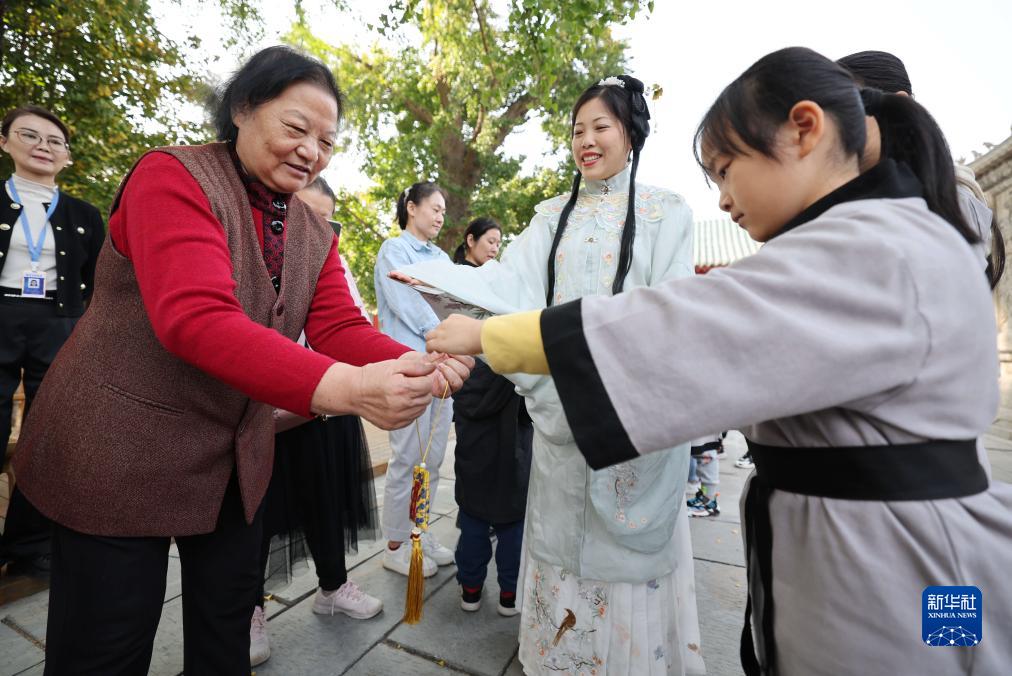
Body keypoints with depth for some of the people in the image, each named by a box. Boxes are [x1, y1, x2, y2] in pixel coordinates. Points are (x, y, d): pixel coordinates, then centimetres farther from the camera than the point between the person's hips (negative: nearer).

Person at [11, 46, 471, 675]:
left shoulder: (315, 234, 4)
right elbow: (196, 318, -31)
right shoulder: (173, 175, -16)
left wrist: (413, 364, -30)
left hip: (238, 459, 6)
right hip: (118, 453, -5)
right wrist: (346, 388, -44)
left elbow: (340, 327, -9)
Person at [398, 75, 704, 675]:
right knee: (561, 522, 13)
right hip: (561, 398, 3)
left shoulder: (666, 211, 3)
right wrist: (436, 276, -16)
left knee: (629, 534, 7)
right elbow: (511, 280, -1)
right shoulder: (553, 216, 12)